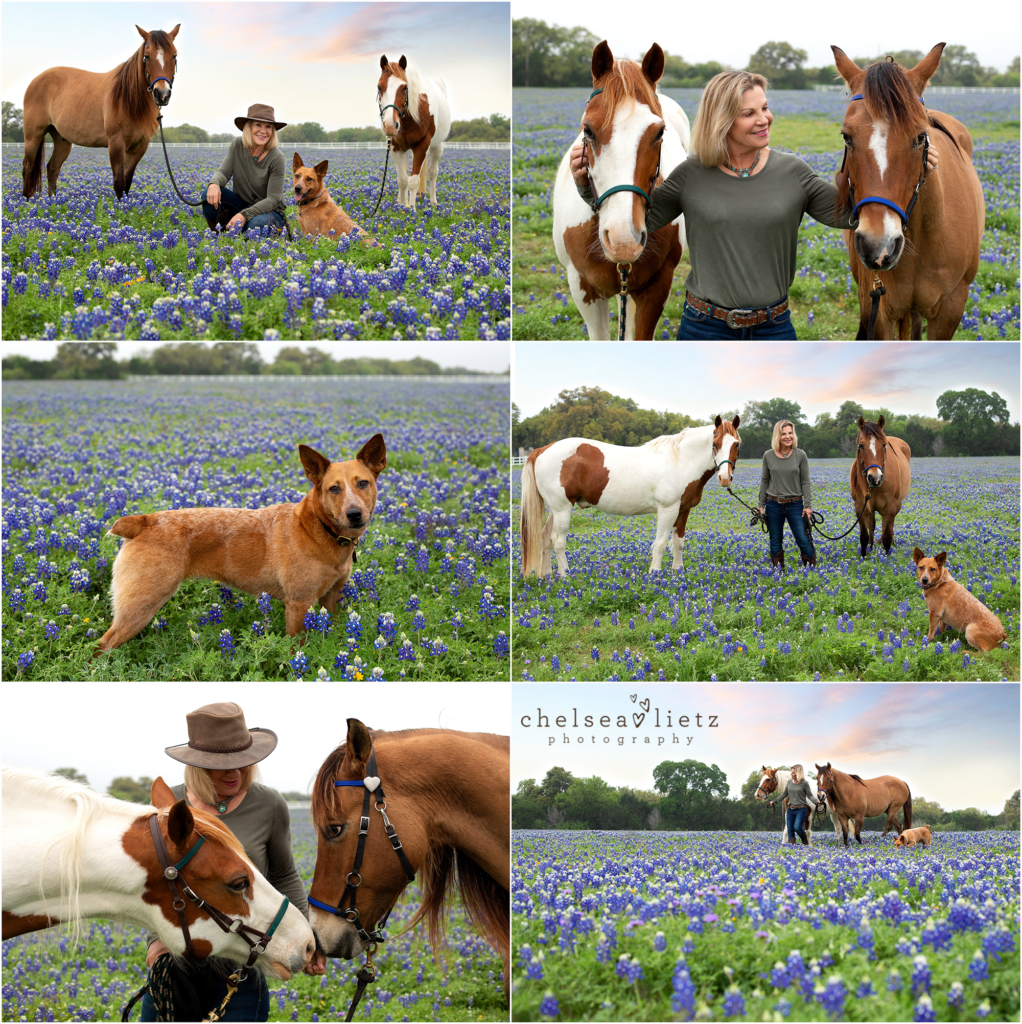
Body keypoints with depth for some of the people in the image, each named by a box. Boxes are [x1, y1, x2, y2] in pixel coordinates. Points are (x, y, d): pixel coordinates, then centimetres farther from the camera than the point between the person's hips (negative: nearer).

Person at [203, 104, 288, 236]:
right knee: (210, 195, -23)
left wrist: (244, 215, -33)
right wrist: (214, 184, -35)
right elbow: (224, 172, -9)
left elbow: (272, 199, -19)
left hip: (270, 212, -4)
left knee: (257, 224, -39)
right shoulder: (237, 146, -5)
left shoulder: (276, 159, -17)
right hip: (241, 204, 4)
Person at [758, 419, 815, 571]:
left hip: (795, 504, -1)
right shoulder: (768, 455, -1)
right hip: (774, 504, 2)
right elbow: (764, 481, 6)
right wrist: (761, 505, 5)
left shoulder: (800, 455, -4)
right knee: (775, 541, 9)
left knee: (804, 540, -4)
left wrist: (808, 506, -6)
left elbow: (805, 482, -1)